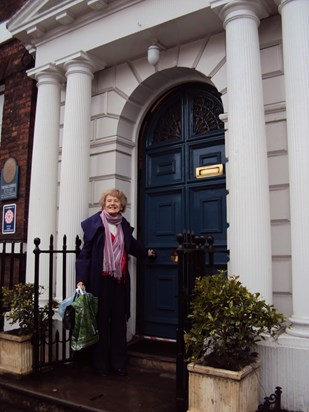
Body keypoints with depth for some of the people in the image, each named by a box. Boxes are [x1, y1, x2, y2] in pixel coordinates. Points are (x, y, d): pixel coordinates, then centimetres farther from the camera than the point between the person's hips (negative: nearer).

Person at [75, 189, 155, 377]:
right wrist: (81, 279, -15)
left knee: (119, 321, 10)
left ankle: (119, 363, 21)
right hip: (100, 279, -4)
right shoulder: (94, 223, -5)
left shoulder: (124, 225, 10)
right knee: (101, 320, 4)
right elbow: (86, 252, -8)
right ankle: (101, 363, 17)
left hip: (120, 280, 5)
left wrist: (146, 252, 43)